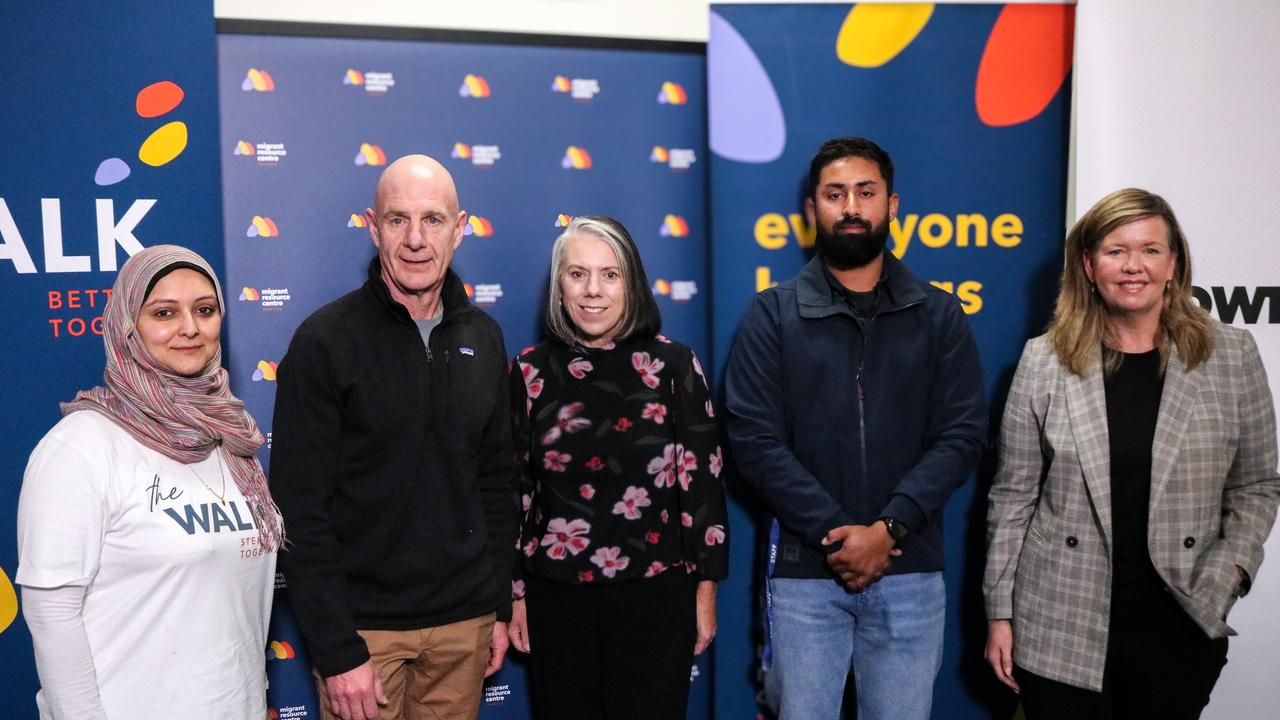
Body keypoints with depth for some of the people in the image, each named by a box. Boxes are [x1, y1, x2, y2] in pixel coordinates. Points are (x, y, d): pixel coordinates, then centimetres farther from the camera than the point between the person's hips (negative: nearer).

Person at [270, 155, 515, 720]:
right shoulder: (325, 340, -11)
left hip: (465, 621, 4)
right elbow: (301, 510, -12)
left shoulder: (483, 339, 4)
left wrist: (499, 607, 8)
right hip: (364, 626, -4)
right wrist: (337, 651, -14)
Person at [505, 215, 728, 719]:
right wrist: (514, 593, 5)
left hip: (656, 594, -1)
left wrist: (706, 586, -1)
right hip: (556, 597, 2)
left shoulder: (673, 364, -4)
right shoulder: (532, 371, 0)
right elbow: (513, 488, 4)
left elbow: (702, 479, -1)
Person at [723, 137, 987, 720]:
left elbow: (963, 435, -1)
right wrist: (837, 535, -14)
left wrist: (888, 528, -13)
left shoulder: (938, 316, 6)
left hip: (911, 572, 1)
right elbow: (755, 441, -6)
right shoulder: (772, 316, 2)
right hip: (805, 572, -1)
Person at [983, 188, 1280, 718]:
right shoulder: (1044, 361, -3)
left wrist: (1229, 571, -8)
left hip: (1180, 629, 1)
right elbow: (1014, 496, 0)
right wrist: (1000, 612, 0)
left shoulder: (1232, 356, 0)